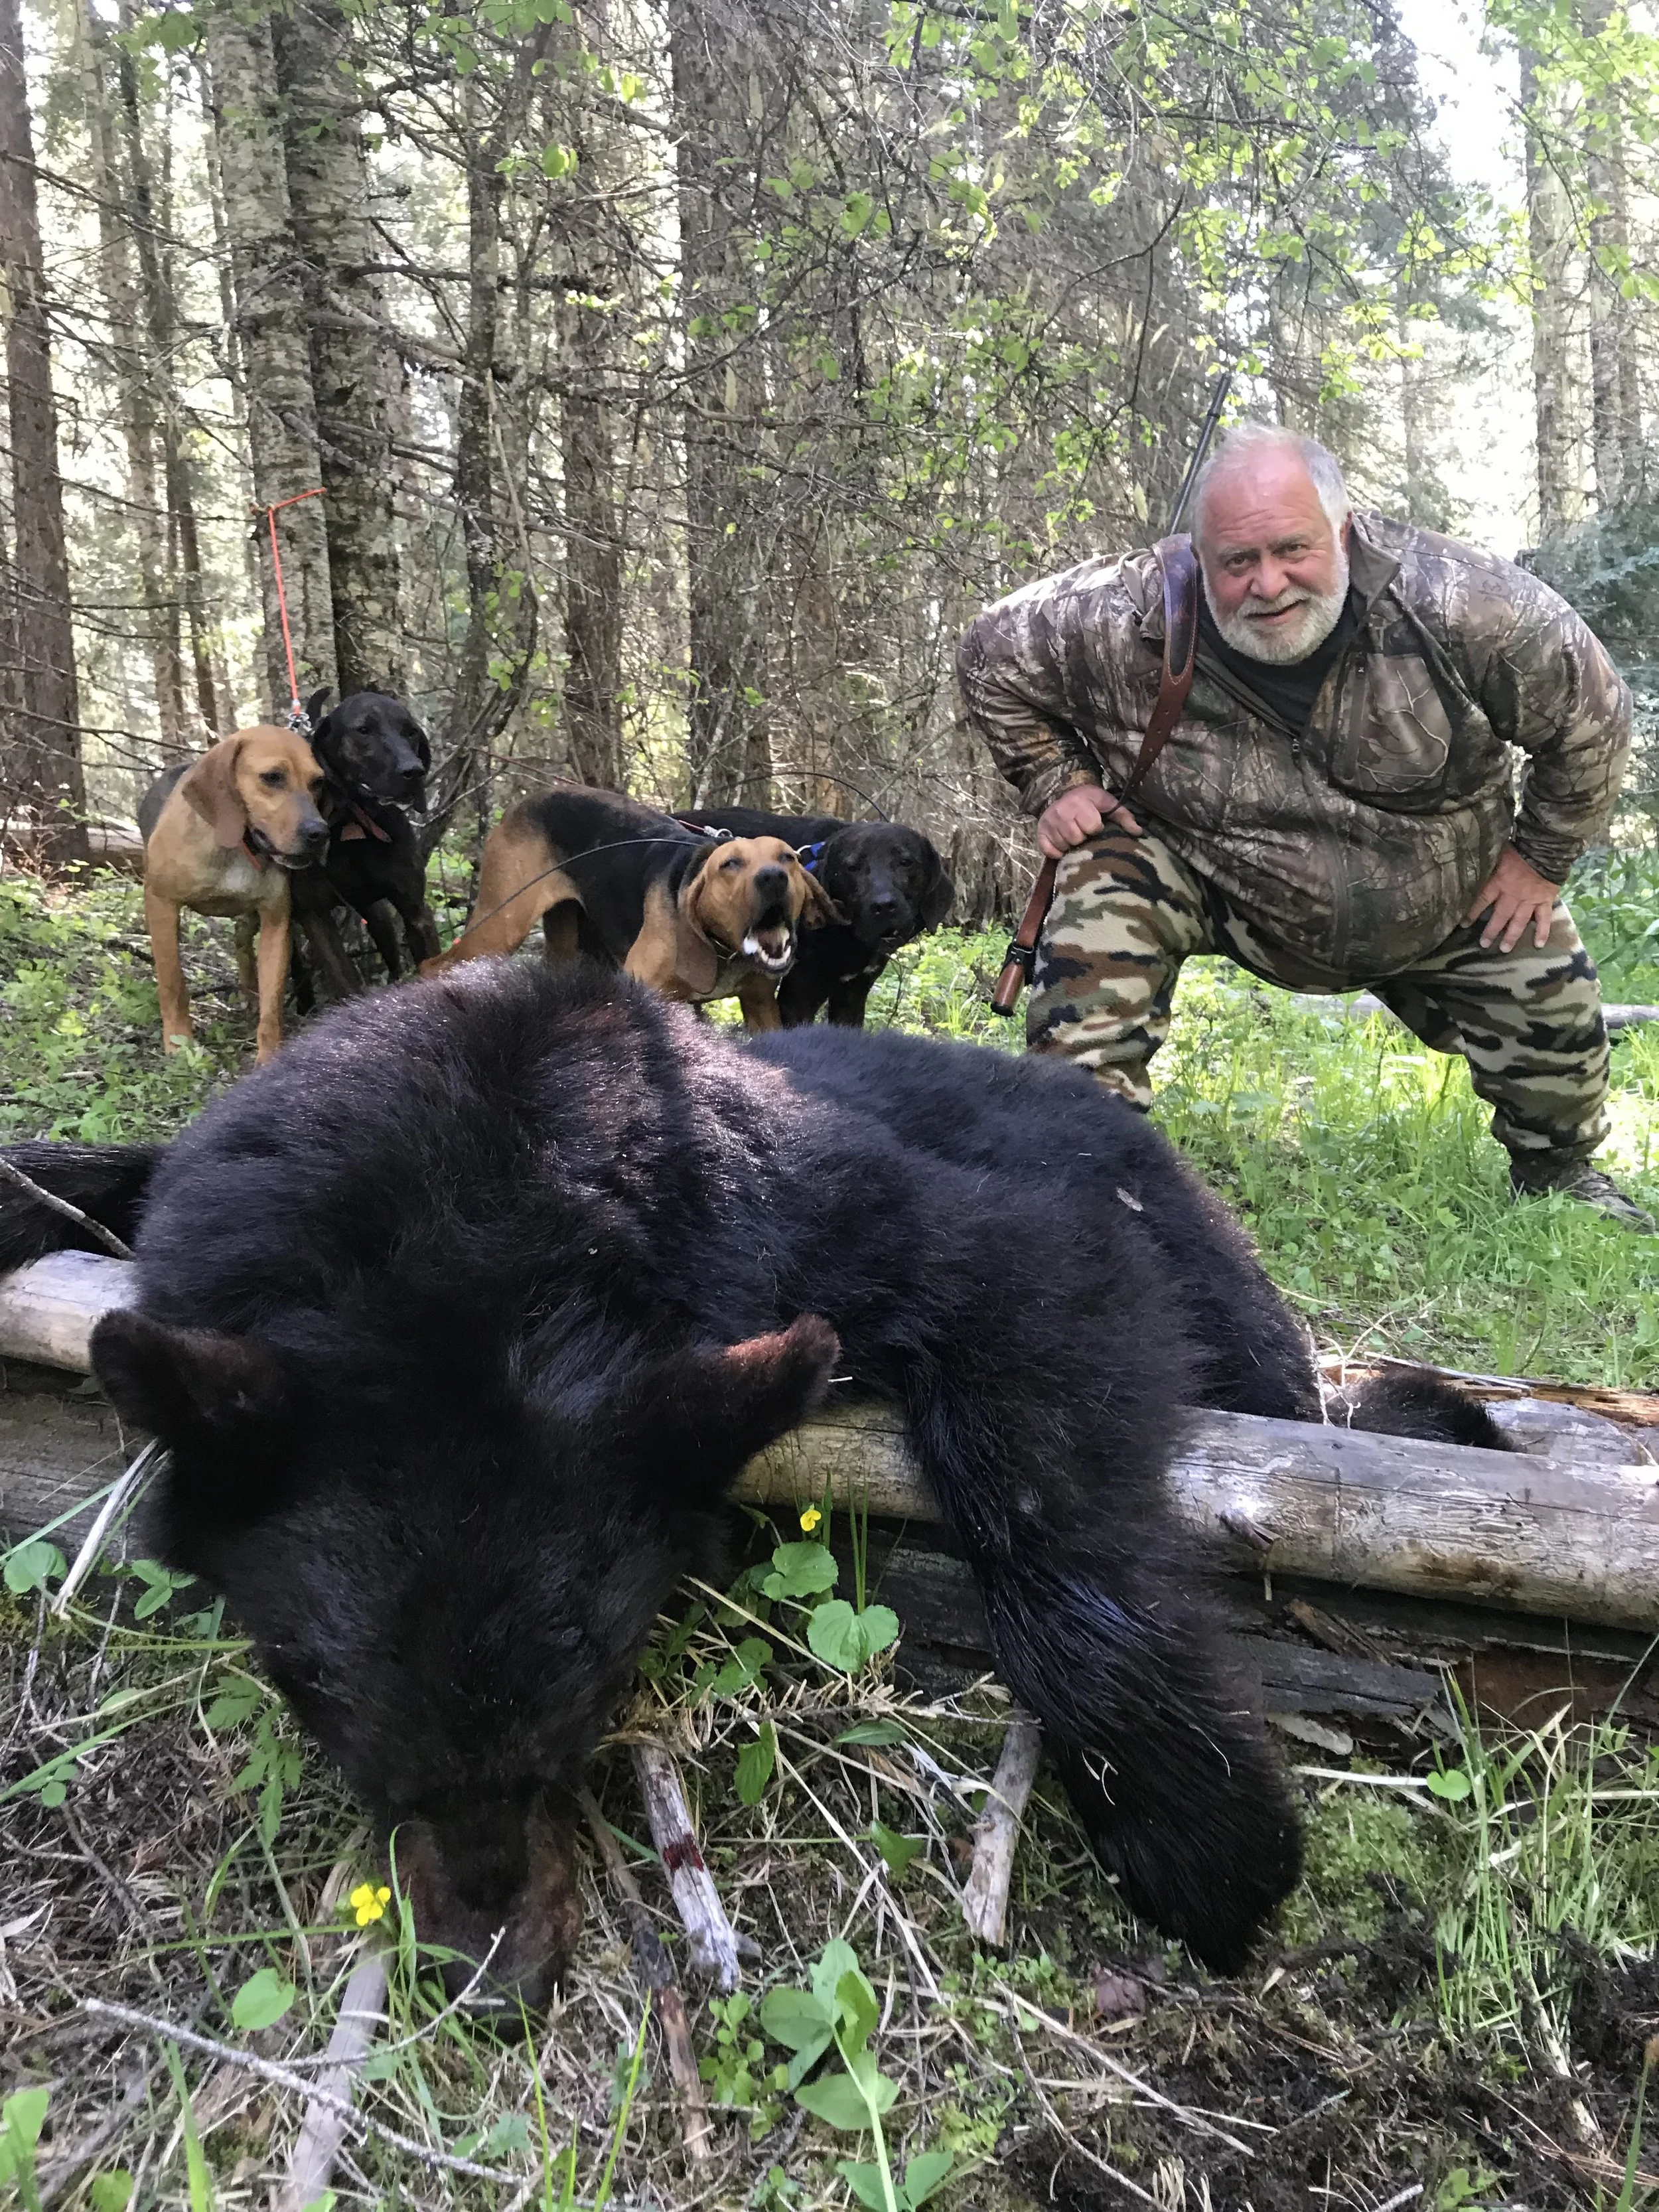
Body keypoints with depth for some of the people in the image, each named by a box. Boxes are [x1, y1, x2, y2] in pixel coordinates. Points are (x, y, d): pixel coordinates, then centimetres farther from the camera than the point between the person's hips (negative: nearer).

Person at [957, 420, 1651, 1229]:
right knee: (1107, 895, -29)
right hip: (1215, 884, -1)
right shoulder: (1125, 621, -29)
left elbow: (1591, 713, -14)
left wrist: (1540, 857, -7)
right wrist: (1056, 784, -16)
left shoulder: (1455, 602, -29)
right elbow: (991, 657, -12)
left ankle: (1560, 1172, 44)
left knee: (1553, 1009, 8)